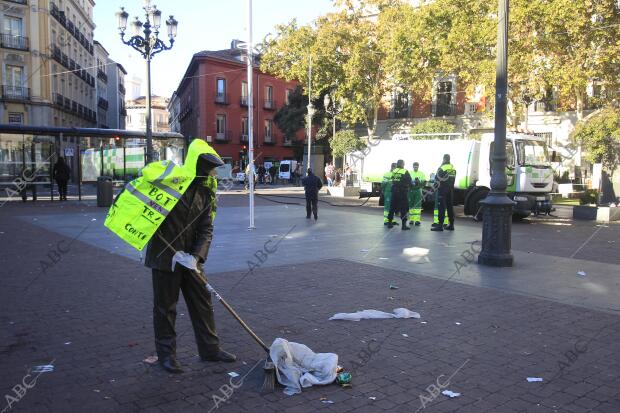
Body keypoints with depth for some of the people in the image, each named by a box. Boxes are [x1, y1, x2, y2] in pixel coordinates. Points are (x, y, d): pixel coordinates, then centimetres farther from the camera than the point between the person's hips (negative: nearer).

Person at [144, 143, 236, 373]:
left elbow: (206, 229, 1)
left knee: (203, 304, 12)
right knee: (165, 308, 6)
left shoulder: (206, 192, 5)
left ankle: (210, 349, 26)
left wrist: (197, 256, -16)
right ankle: (166, 354, 22)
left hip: (190, 258, 6)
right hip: (164, 256, -5)